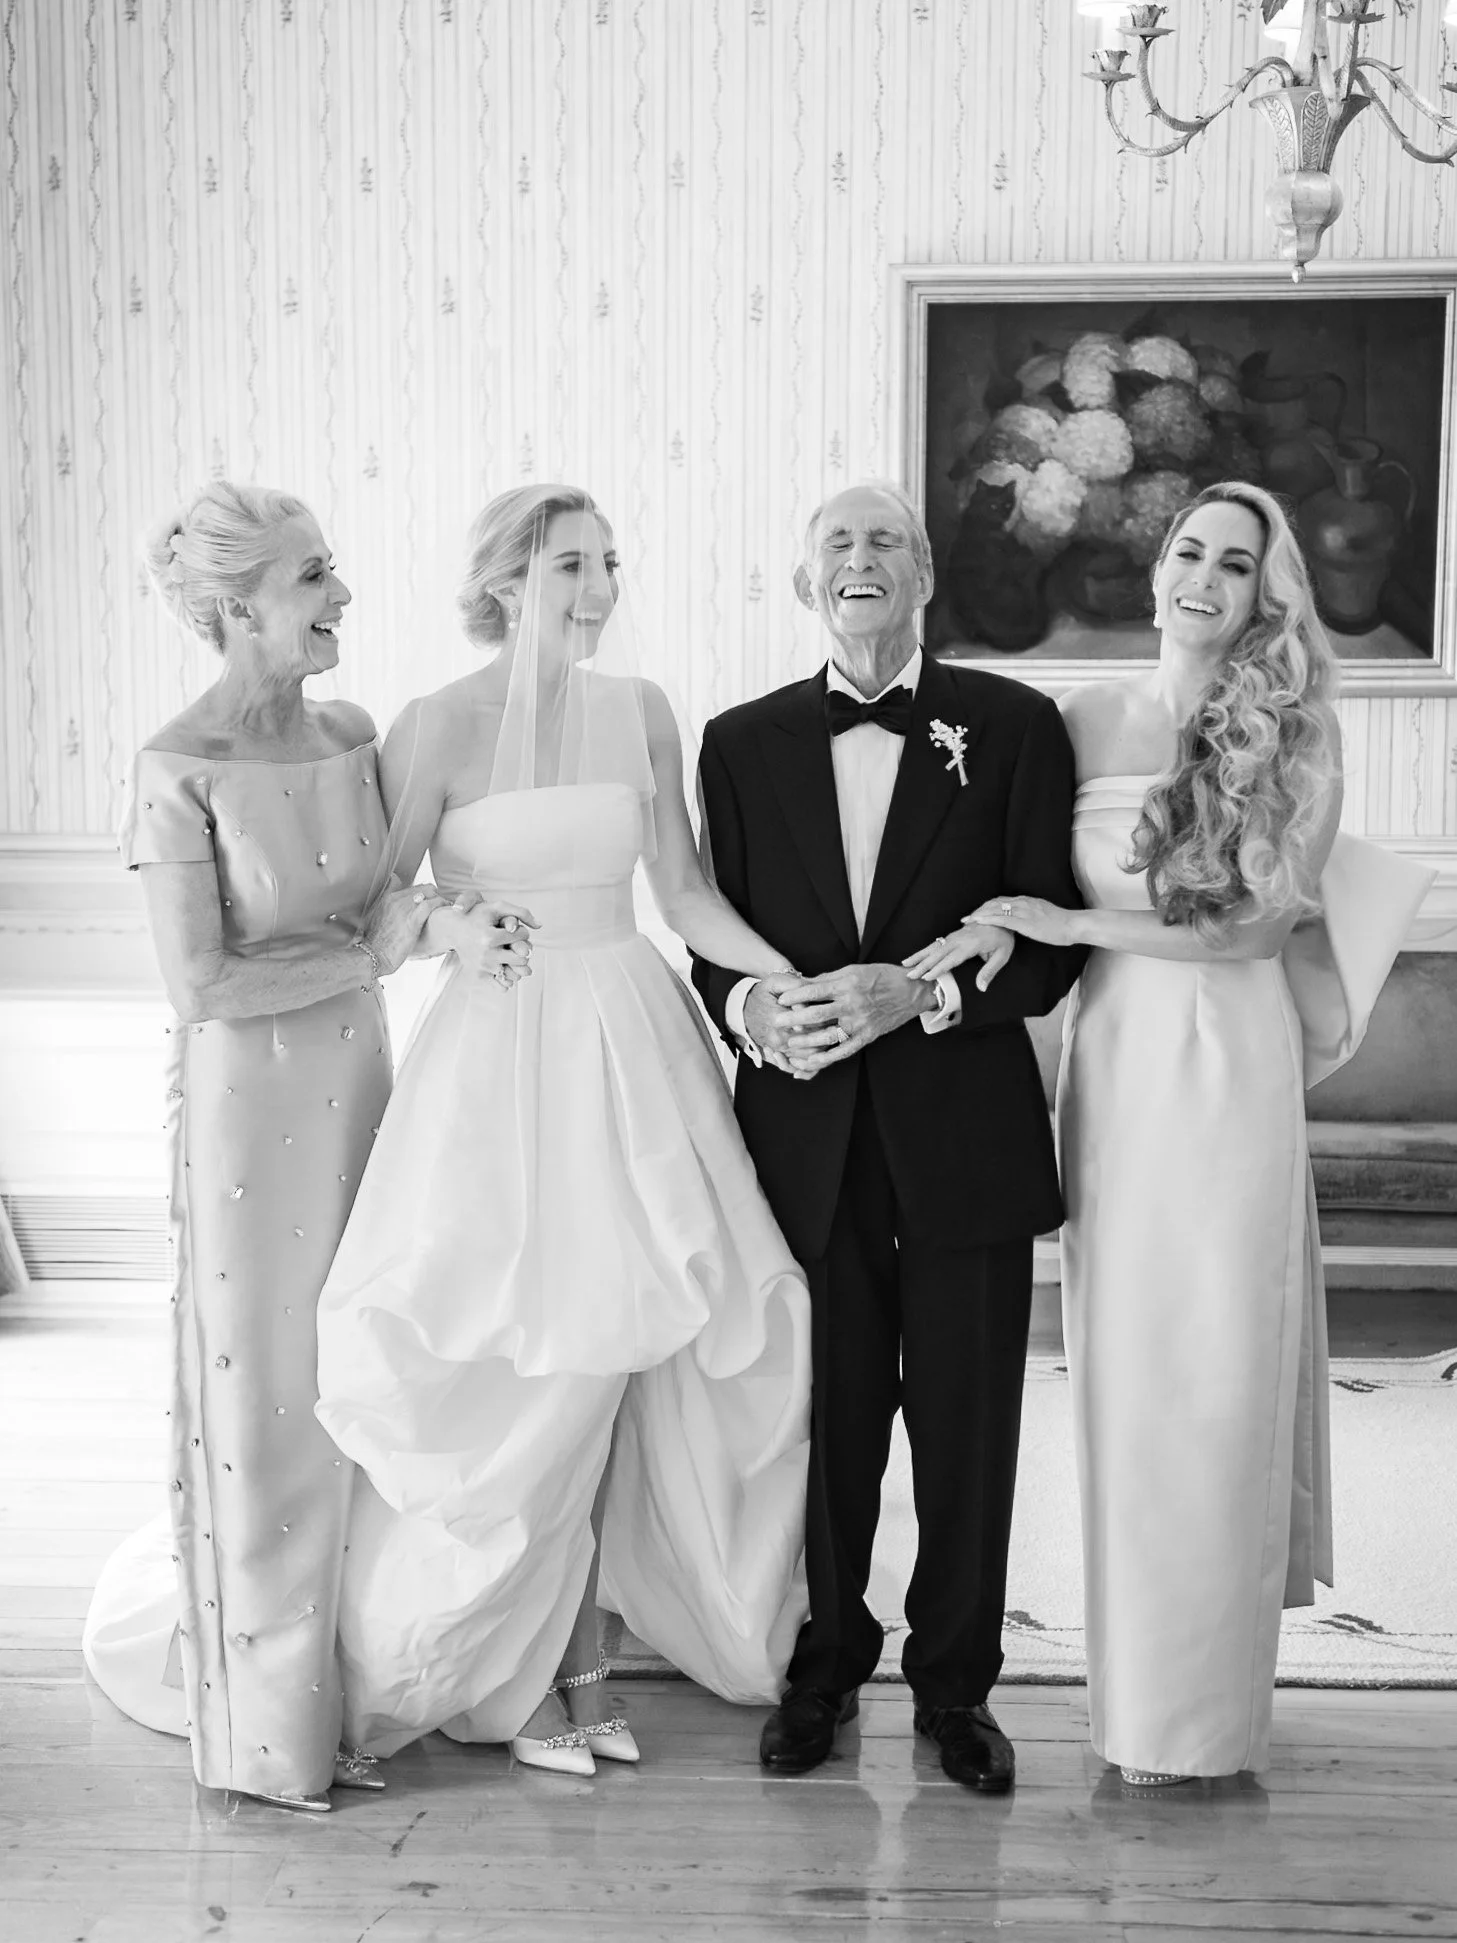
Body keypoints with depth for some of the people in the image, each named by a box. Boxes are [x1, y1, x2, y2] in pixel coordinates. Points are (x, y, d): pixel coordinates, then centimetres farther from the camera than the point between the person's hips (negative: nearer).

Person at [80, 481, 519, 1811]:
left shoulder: (350, 737, 3)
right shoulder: (179, 770, -16)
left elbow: (374, 905, 7)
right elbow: (203, 982, -19)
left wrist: (435, 920, -14)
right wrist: (377, 949, -14)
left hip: (355, 1092, 6)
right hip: (247, 1107, -6)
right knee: (261, 1401, 5)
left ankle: (337, 1687, 33)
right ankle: (263, 1728, 23)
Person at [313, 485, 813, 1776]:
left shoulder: (639, 711, 5)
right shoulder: (438, 728, -6)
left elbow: (683, 892, 6)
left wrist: (797, 975, -5)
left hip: (635, 1043, 4)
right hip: (504, 1052, -4)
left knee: (608, 1351, 7)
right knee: (518, 1368, 3)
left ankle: (578, 1652, 24)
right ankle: (507, 1669, 23)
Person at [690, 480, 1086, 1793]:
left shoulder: (1014, 726, 1)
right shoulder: (743, 743, 8)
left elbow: (1055, 940, -3)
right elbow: (715, 939, 10)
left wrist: (918, 992, -17)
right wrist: (751, 1010, -12)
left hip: (966, 1140, -1)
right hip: (806, 1141, 1)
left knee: (967, 1432, 8)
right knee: (822, 1428, 10)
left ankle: (956, 1685, 28)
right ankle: (824, 1669, 31)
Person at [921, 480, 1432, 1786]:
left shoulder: (1294, 730, -2)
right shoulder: (1082, 721, 6)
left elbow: (1261, 919, -10)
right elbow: (1033, 894, 13)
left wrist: (1071, 923, -14)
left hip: (1231, 1061, -2)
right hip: (1112, 1055, 3)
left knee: (1217, 1369, 3)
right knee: (1122, 1364, 7)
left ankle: (1202, 1708, 16)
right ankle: (1134, 1670, 22)